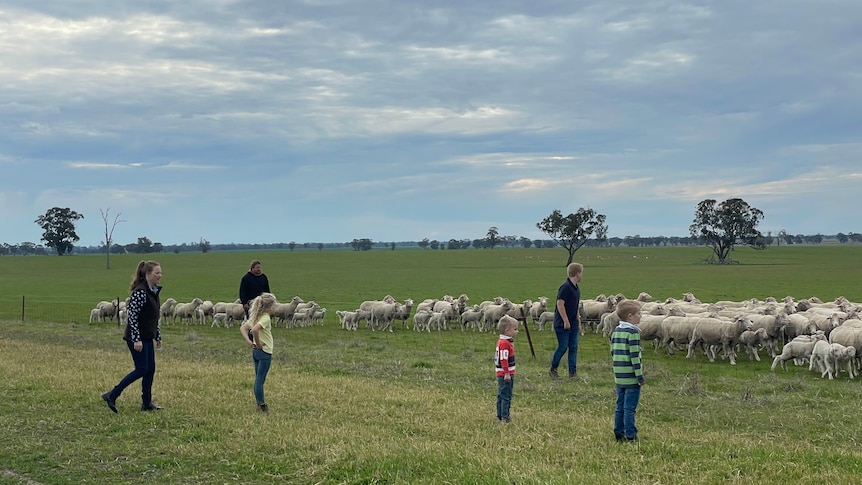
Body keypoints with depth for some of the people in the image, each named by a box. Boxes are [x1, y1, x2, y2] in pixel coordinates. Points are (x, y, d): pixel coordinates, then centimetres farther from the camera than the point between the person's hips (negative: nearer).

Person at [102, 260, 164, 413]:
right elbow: (132, 316, -21)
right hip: (137, 337, -9)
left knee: (150, 369, 9)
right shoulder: (140, 292, -19)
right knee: (141, 370, -7)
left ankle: (147, 403, 17)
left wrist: (158, 336, 19)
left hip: (147, 337, 9)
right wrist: (136, 340, -23)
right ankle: (112, 395, 0)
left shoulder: (154, 291, 10)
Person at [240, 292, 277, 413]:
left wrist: (249, 341, -1)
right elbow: (255, 329, -34)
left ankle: (260, 403, 24)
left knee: (258, 379, 15)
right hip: (265, 352, -9)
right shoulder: (266, 318, -18)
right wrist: (258, 343, -21)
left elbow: (243, 328, 9)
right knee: (260, 380, -3)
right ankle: (261, 404, 5)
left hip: (256, 351, 9)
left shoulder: (256, 316, 8)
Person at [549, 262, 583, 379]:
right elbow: (560, 304, -20)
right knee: (563, 347, -3)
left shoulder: (576, 288, 12)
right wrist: (566, 321, -19)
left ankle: (572, 372, 9)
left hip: (573, 323, 9)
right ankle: (552, 370, 13)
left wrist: (578, 322, 18)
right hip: (562, 324, -9)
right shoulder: (565, 287, -17)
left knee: (573, 347, 6)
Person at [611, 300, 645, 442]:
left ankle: (619, 434, 18)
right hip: (631, 377, -7)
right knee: (630, 408, -3)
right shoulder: (633, 332, -15)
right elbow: (634, 355, -17)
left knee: (620, 407, 13)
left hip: (619, 377, 7)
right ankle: (630, 436, 0)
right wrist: (640, 375, -12)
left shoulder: (616, 331, 8)